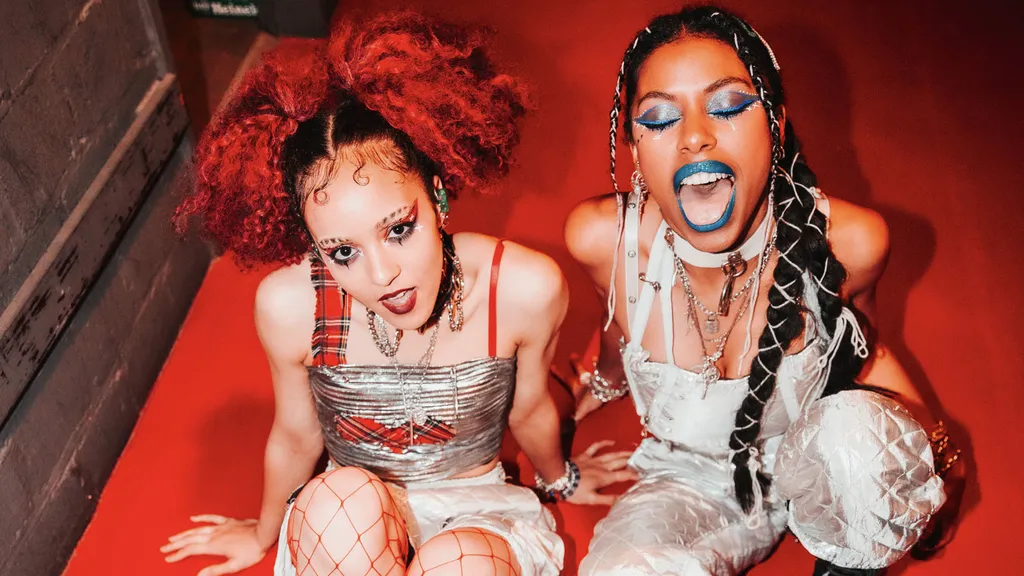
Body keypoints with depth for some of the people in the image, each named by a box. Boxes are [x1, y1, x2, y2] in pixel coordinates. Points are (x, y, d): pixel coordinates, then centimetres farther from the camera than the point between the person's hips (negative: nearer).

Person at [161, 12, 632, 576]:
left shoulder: (526, 290, -25)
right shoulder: (289, 305, -23)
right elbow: (295, 436, -1)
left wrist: (558, 478, 20)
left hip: (476, 517, 0)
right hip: (343, 529, 1)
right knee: (344, 496, -35)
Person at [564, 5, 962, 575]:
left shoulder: (850, 242, -23)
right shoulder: (603, 238, -23)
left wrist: (929, 449, -4)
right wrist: (598, 387, 22)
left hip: (817, 466, 1)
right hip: (692, 480, -1)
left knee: (857, 426, -33)